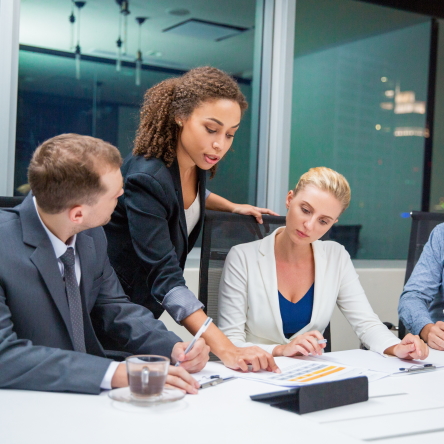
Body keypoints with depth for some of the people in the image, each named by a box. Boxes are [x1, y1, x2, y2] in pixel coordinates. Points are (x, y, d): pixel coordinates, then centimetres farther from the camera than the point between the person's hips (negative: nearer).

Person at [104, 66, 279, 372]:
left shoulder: (195, 161, -6)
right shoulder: (146, 178, -30)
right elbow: (165, 278, -38)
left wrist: (233, 206, 10)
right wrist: (226, 350, -45)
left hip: (145, 308, 7)